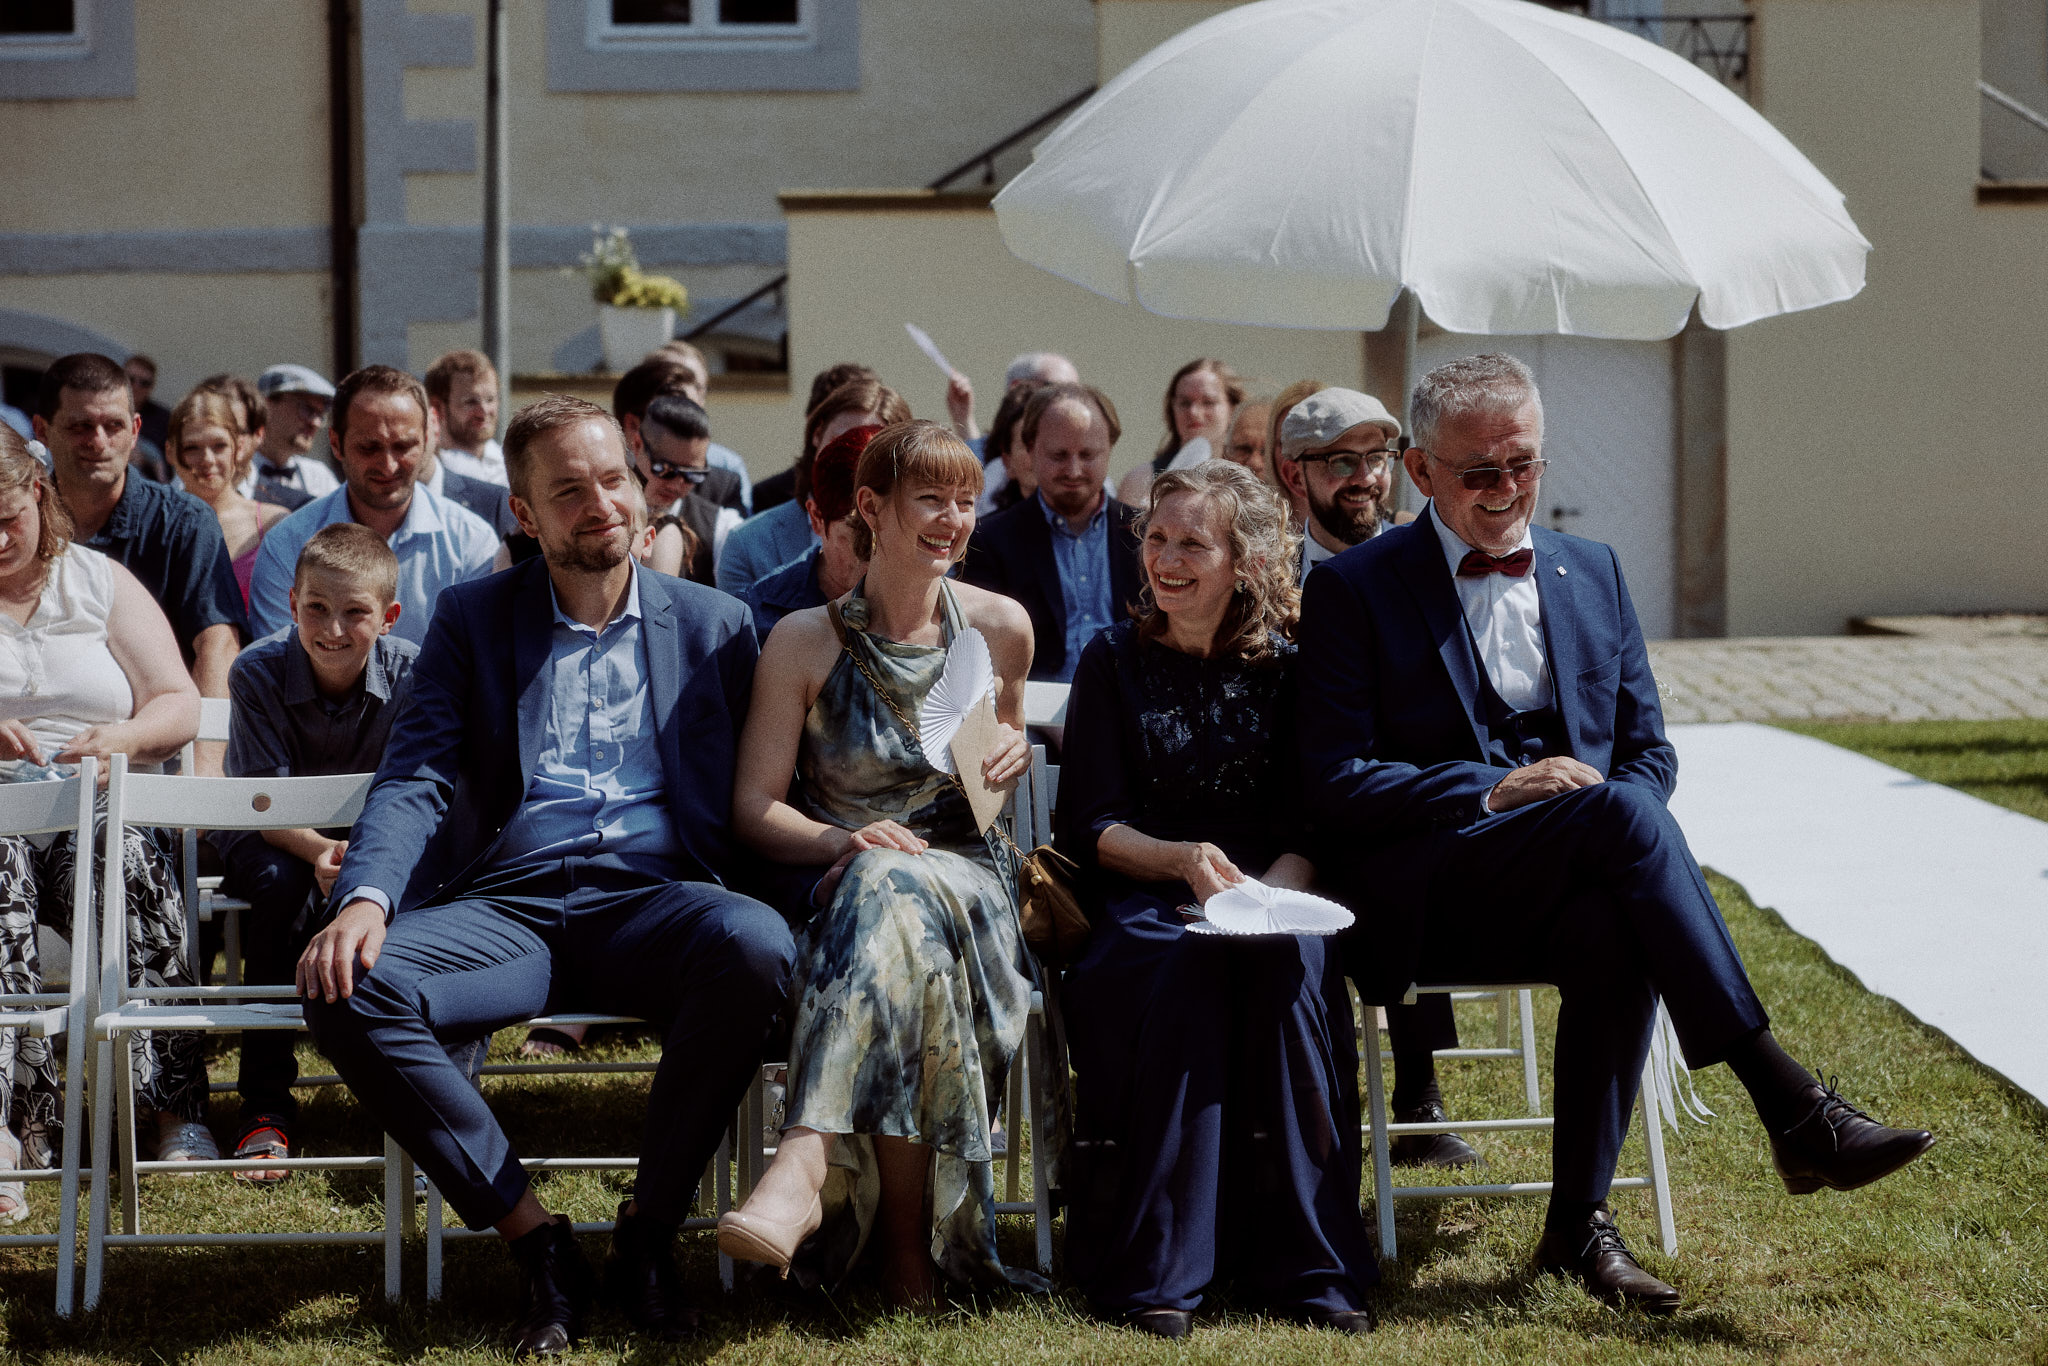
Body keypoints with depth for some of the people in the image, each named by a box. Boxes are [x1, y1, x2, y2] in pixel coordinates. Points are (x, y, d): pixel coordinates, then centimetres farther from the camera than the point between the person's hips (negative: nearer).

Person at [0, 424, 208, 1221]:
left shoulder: (100, 583, 17)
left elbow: (181, 706, 12)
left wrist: (122, 737, -10)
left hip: (105, 802, 1)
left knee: (123, 863, -35)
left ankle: (172, 1104, -37)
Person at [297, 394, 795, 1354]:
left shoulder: (714, 624, 16)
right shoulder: (472, 619, 15)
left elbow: (741, 803, 16)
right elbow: (416, 779, 4)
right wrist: (365, 897, -16)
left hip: (652, 898, 0)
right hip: (506, 905, 0)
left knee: (755, 944, -36)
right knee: (345, 991, -30)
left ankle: (648, 1232, -16)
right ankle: (535, 1240, -16)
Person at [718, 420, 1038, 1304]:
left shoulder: (1000, 627, 10)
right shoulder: (806, 641, 3)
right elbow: (755, 805, 1)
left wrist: (1014, 755, 3)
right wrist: (840, 841, -20)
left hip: (963, 874, 1)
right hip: (838, 879, -1)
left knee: (894, 897, -37)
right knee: (884, 885, -39)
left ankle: (806, 1167, -55)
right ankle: (907, 1254, -42)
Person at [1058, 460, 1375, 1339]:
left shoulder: (1284, 666, 8)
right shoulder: (1115, 661, 6)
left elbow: (1306, 825, 3)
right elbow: (1088, 827, 1)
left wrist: (1273, 890, -19)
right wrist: (1186, 862, -18)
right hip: (1140, 897, -1)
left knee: (1293, 959, -34)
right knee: (1184, 965, -35)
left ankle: (1305, 1264, -28)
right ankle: (1155, 1267, -30)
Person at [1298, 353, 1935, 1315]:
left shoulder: (1592, 573, 19)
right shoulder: (1353, 590, 3)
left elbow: (1649, 752, 18)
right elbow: (1333, 784, -5)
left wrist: (1623, 834, -6)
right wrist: (1495, 793, -16)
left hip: (1569, 887, 4)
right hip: (1430, 899, -4)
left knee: (1616, 940, -35)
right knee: (1621, 813, -33)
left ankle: (1579, 1220, -22)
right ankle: (1789, 1104, -36)